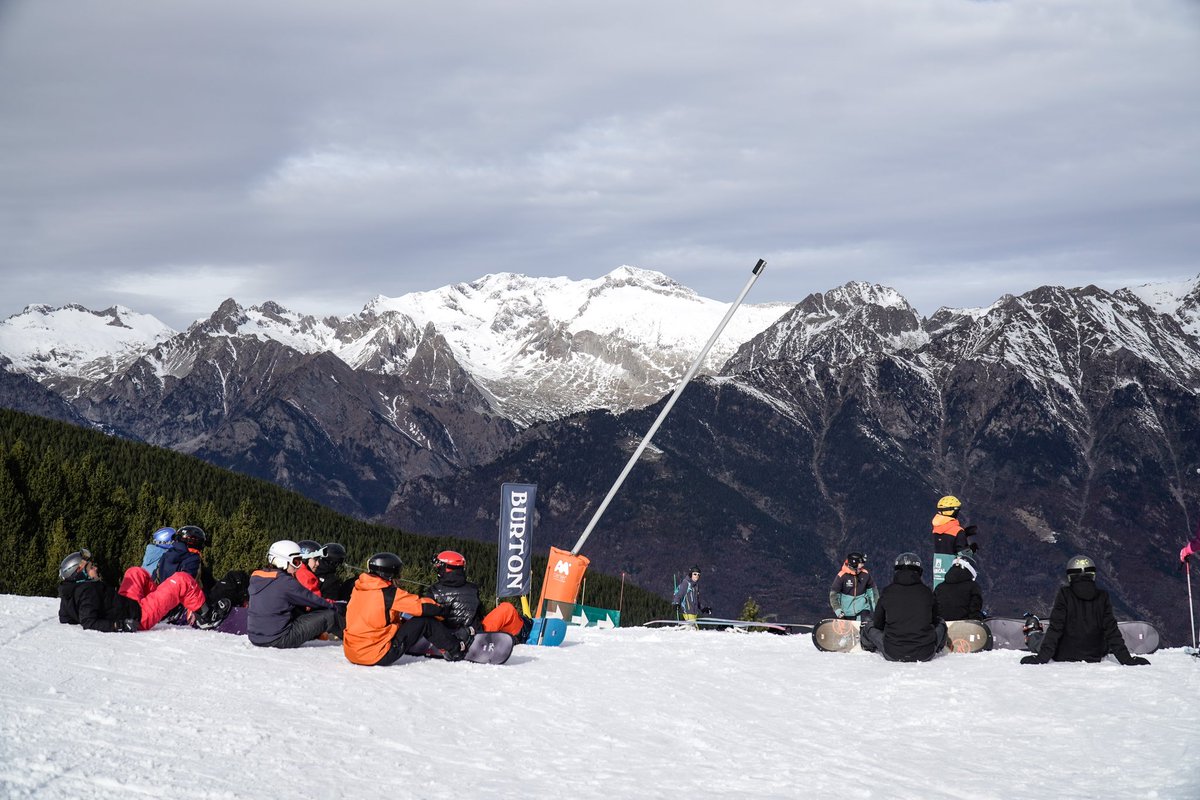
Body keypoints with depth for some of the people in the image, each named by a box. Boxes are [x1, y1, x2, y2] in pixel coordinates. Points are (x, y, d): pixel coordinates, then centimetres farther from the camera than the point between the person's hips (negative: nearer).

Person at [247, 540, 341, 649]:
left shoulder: (255, 579, 9)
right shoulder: (286, 582, -15)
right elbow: (311, 599, -4)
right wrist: (331, 605, 16)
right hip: (279, 640, -8)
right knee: (329, 615, 1)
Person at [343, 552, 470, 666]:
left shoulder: (358, 589, 7)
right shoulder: (389, 593, -14)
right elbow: (423, 606, -8)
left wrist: (400, 619, 26)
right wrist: (443, 610, 9)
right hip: (377, 657, -8)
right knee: (424, 621, 0)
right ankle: (455, 650, 17)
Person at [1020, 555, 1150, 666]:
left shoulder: (1064, 594, -8)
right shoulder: (1102, 597, -2)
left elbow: (1055, 629, -12)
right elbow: (1112, 631, -2)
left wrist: (1042, 657, -12)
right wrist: (1126, 659, 2)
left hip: (1064, 658, -2)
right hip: (1094, 659, 3)